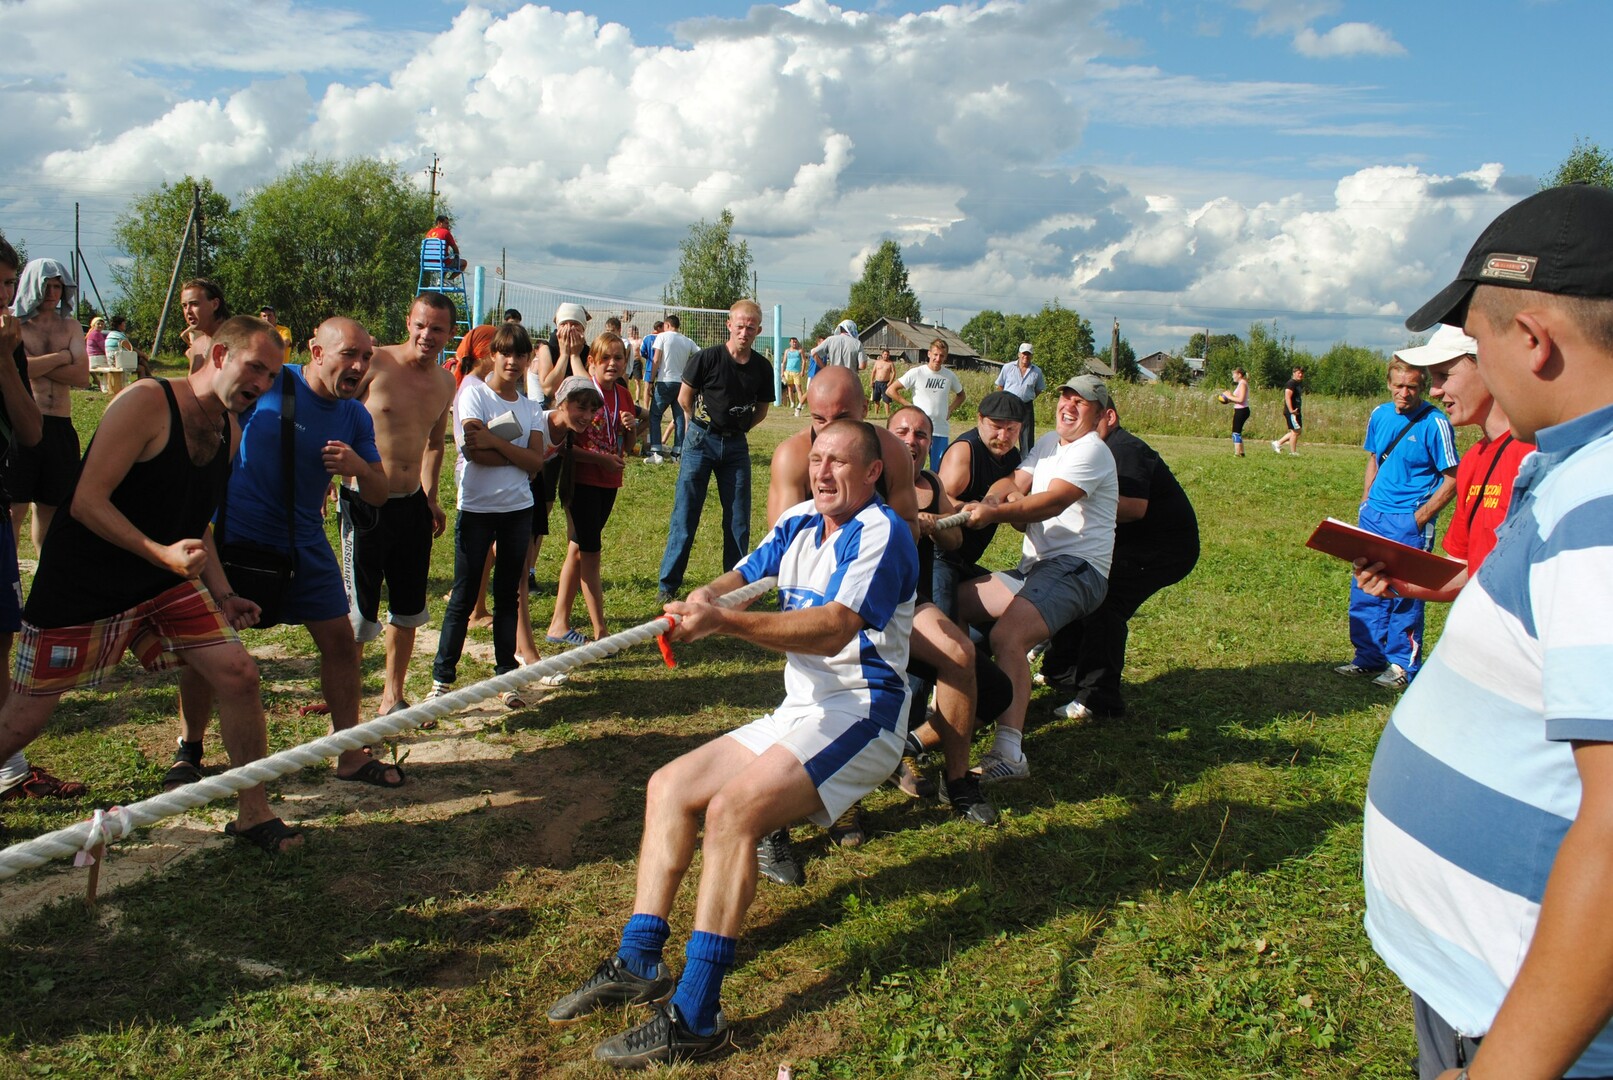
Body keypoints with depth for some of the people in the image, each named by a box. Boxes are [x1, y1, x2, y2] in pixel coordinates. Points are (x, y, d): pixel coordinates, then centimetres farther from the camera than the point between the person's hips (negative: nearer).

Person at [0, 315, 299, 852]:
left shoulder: (229, 432, 5)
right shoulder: (146, 403, -18)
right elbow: (86, 502, -22)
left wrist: (222, 596, 6)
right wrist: (163, 554, -33)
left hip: (167, 585, 6)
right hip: (79, 587, -6)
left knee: (239, 675, -7)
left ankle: (253, 814, 5)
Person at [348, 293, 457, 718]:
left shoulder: (445, 383, 7)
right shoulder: (374, 364, -12)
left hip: (413, 505, 6)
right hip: (365, 503, -6)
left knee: (408, 608, 15)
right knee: (358, 613, -2)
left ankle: (392, 698, 31)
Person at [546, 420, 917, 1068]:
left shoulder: (880, 533, -13)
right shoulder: (797, 523, 14)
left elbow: (835, 627, -26)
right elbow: (744, 577, 11)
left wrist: (724, 622, -35)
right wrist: (703, 599, -15)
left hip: (860, 717, -9)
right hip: (796, 716, 9)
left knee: (732, 810, -28)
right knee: (669, 785, 4)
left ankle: (695, 1017, -25)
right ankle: (638, 964, 5)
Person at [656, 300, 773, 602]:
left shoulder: (762, 367, 0)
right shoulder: (708, 358, -10)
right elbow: (685, 398, 0)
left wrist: (737, 428, 7)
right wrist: (705, 426, 9)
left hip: (736, 445, 3)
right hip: (701, 441, -3)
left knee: (739, 518, 6)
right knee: (685, 514, -1)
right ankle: (669, 584, 9)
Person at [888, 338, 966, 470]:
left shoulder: (950, 376, 6)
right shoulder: (916, 373, -4)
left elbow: (960, 395, 24)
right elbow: (892, 390, -2)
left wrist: (950, 409, 7)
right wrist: (909, 406, -5)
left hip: (942, 431, 3)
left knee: (938, 471, 6)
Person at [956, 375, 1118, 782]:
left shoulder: (1092, 450, -6)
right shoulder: (1049, 442, 22)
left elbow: (1054, 502, -21)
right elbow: (1015, 481, 10)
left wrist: (997, 513, -33)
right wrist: (996, 495, -15)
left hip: (1076, 568, -10)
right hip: (1034, 566, 10)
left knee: (1006, 636, -32)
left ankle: (1008, 753, -38)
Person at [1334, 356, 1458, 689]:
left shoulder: (1435, 423, -11)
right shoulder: (1380, 415, 6)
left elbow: (1452, 480, -9)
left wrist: (1420, 518, -13)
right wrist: (1365, 506, 12)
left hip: (1409, 521, -6)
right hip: (1373, 515, 6)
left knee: (1404, 593, 0)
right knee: (1364, 589, 10)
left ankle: (1404, 666, 11)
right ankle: (1369, 657, 22)